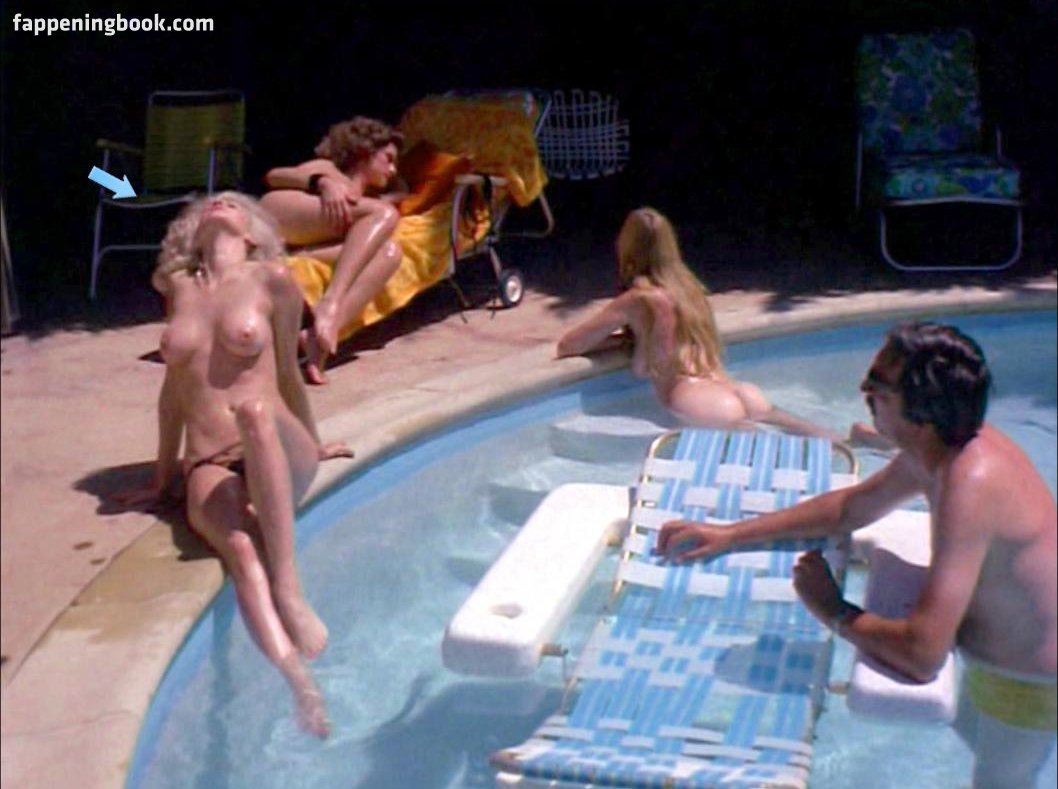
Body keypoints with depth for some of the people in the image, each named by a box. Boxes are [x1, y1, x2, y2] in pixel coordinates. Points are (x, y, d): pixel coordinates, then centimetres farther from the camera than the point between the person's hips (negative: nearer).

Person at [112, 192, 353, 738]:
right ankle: (301, 686, -50)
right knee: (242, 553, -32)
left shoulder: (273, 281, 7)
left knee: (256, 411, -37)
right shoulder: (179, 287, 16)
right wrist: (161, 479, 25)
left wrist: (311, 447, 30)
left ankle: (290, 588, -40)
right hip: (209, 468, 1)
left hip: (279, 459, -1)